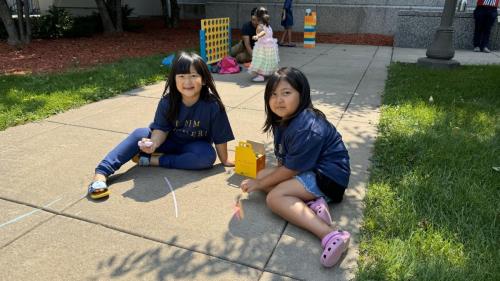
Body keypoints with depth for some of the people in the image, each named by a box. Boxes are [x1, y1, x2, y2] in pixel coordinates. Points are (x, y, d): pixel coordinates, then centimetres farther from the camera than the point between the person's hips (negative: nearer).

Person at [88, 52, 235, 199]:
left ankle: (151, 160, -26)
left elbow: (220, 137, -18)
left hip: (195, 147, -1)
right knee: (140, 134, -22)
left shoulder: (212, 105, -26)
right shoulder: (168, 101, -17)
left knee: (208, 156, -35)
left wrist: (224, 160, -9)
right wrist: (153, 143, -35)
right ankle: (101, 173, -29)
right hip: (170, 141, 2)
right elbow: (161, 129, -14)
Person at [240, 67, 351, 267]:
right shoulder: (282, 119, 1)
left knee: (274, 197, -22)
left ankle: (330, 236, -34)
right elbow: (282, 158, 11)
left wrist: (259, 184, -10)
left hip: (329, 176, -10)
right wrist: (261, 180, -1)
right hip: (309, 170, 10)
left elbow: (290, 169, -21)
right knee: (262, 174, 3)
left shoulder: (306, 129, -27)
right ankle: (311, 203, -13)